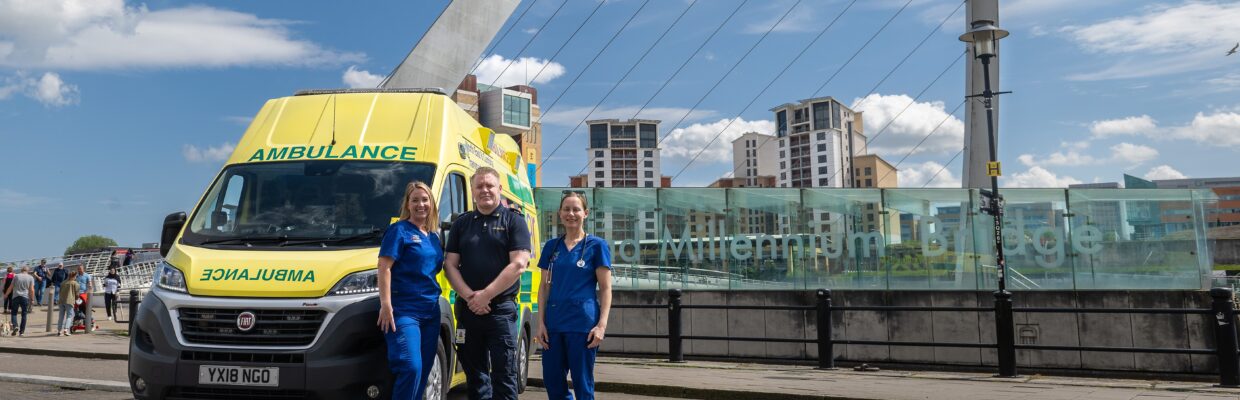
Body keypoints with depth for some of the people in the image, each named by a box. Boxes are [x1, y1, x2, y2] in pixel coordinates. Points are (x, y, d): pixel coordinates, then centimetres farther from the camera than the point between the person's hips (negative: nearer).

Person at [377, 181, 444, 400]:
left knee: (423, 371, 9)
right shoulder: (399, 230, -3)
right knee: (411, 368, -19)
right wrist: (385, 304, -19)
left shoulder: (434, 236, 17)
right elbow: (384, 267, -11)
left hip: (430, 311, 7)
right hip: (404, 310, -7)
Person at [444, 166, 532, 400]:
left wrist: (485, 295, -13)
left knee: (504, 374, -3)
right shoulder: (461, 223, 13)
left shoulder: (513, 221, 2)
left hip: (501, 308, -4)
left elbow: (518, 264, -8)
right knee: (474, 372, 11)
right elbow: (450, 265, 7)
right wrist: (469, 296, -10)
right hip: (467, 309, 4)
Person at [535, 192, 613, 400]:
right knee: (552, 382, 9)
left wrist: (602, 324, -12)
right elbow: (544, 286, 12)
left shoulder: (596, 245, -1)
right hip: (554, 322, 4)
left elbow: (605, 288, -3)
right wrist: (541, 322, 3)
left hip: (583, 323, -4)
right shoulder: (551, 246, 11)